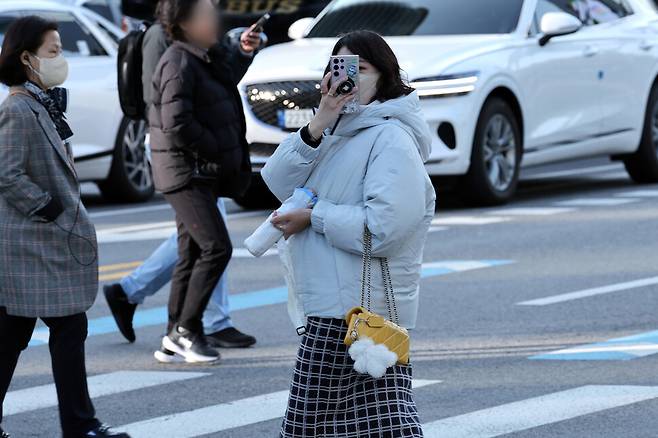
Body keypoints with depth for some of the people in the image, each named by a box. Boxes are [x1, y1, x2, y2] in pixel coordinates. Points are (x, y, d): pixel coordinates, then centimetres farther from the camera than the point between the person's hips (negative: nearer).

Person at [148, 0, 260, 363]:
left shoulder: (203, 59, 13)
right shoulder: (179, 64, -18)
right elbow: (178, 124, -25)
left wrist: (245, 53, 17)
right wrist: (217, 150, -15)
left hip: (203, 173, 10)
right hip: (184, 172, -10)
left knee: (192, 254, 10)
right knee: (217, 248, -15)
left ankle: (176, 335, 14)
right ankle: (186, 329, -8)